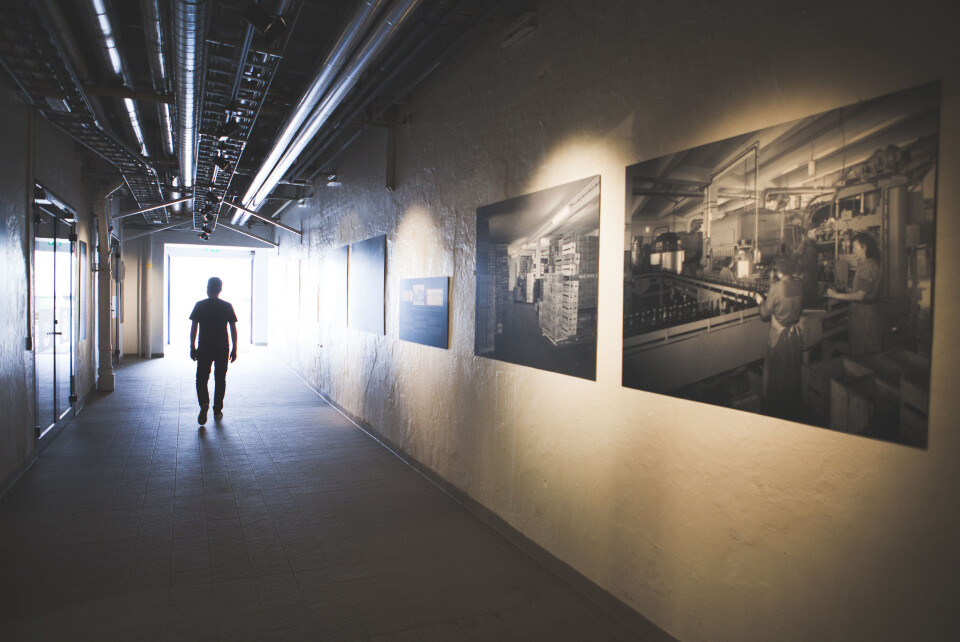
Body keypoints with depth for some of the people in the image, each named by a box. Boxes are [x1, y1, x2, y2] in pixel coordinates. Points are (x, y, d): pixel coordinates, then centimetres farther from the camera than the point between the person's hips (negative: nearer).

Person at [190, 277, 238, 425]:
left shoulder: (200, 305, -3)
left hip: (204, 348, -1)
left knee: (201, 379, 6)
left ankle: (204, 403, -18)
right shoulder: (227, 306, -1)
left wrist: (192, 347, 5)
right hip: (222, 349, 1)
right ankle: (217, 410, 14)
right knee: (220, 380, 11)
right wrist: (234, 349, 5)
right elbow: (233, 329, -1)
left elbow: (194, 328, -3)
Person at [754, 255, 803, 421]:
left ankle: (773, 412, 17)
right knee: (793, 373, 18)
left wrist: (761, 302, 5)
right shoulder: (799, 286, -2)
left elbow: (765, 314, -13)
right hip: (794, 334, 6)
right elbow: (800, 309, 11)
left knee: (775, 375, 8)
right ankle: (793, 411, 30)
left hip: (778, 336, -5)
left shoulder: (776, 287, -20)